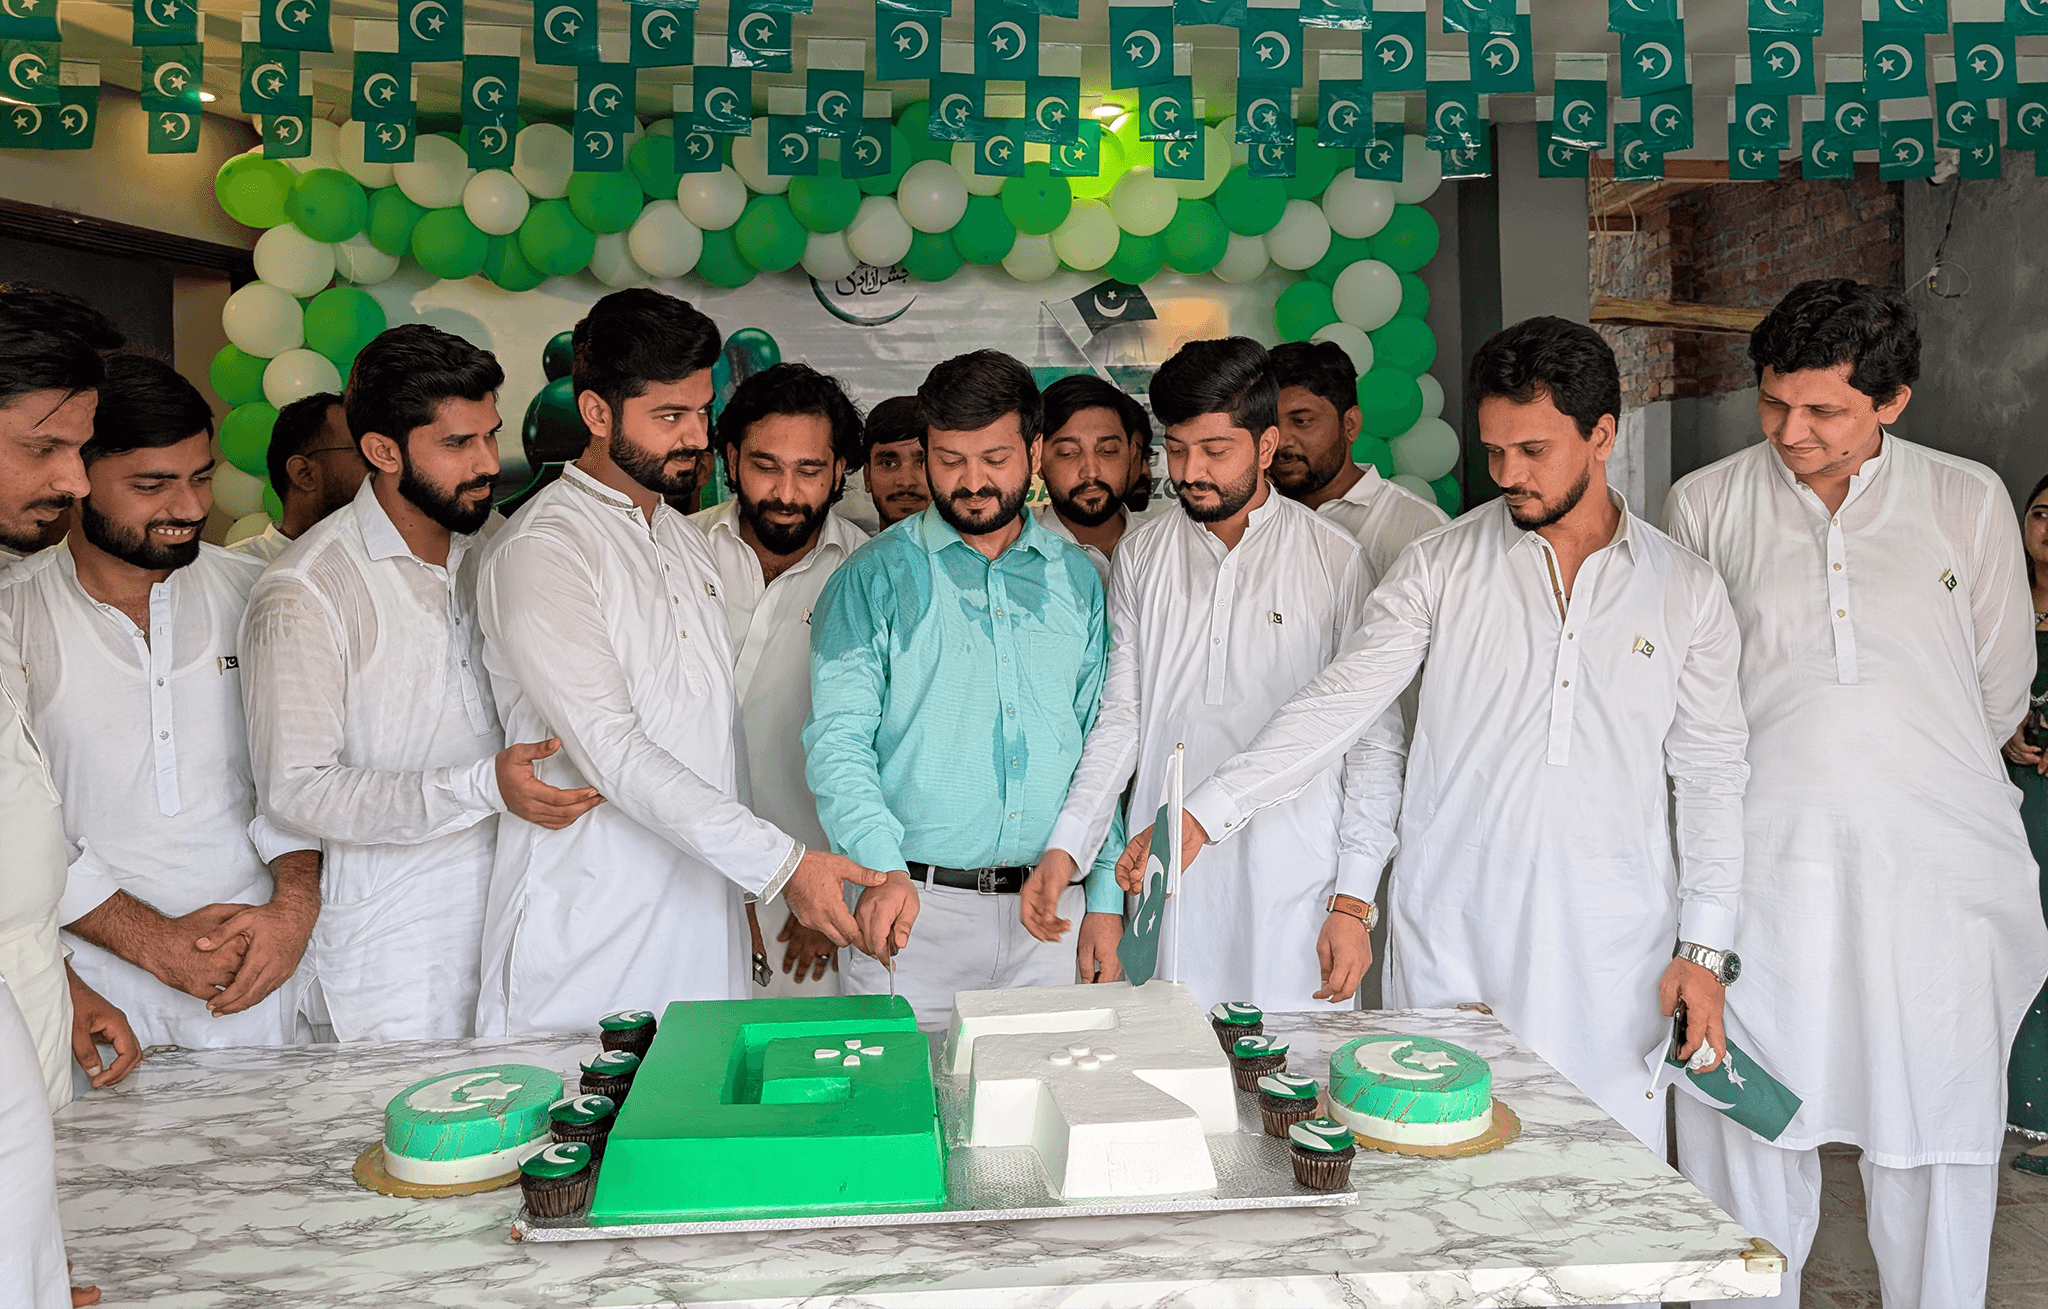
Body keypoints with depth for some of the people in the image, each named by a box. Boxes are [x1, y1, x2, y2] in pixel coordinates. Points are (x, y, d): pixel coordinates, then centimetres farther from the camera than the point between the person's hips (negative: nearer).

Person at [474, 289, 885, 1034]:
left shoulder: (686, 540, 15)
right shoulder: (539, 552, -11)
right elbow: (612, 752, -20)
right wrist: (779, 863, -22)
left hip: (703, 920, 7)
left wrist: (750, 894, 15)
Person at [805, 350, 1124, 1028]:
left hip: (1051, 904, 3)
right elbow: (838, 738, -9)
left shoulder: (1077, 578, 9)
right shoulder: (875, 579, -1)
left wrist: (1105, 897, 5)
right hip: (913, 905, -2)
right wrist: (884, 868, -25)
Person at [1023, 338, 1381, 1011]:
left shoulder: (1337, 562, -1)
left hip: (1294, 887, -2)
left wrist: (1354, 902, -5)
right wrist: (1064, 846, -3)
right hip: (1163, 880, 2)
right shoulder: (1139, 557, 8)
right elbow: (1120, 716, 9)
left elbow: (1373, 741, 0)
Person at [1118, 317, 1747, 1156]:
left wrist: (1704, 947, 2)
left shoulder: (1688, 593, 6)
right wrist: (1203, 815, -14)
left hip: (1612, 957, 1)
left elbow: (1710, 777, 9)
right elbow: (1337, 704, -4)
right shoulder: (1440, 567, 1)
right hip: (1452, 941, 0)